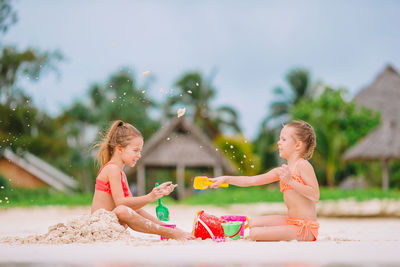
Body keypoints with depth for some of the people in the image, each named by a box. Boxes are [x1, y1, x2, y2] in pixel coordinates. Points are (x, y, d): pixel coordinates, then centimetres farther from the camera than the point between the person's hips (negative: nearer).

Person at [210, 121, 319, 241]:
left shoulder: (303, 165, -11)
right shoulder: (281, 170, 14)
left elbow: (315, 195, -19)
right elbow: (252, 180, 17)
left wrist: (290, 181, -23)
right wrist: (226, 179, 11)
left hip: (306, 227, -9)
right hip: (291, 221, 9)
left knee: (255, 233, -21)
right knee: (253, 223, 18)